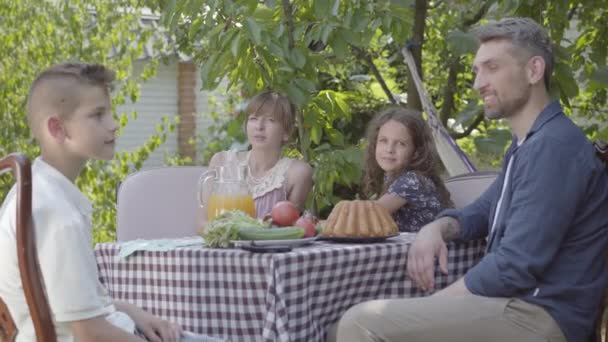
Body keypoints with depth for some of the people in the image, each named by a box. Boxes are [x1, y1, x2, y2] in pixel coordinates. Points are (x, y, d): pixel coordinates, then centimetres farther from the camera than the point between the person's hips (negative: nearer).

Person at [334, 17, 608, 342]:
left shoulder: (554, 145, -16)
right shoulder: (526, 145, 19)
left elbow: (518, 266, -22)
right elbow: (485, 211, 30)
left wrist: (433, 303, -10)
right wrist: (438, 227, 6)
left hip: (538, 315, -10)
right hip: (517, 301, 10)